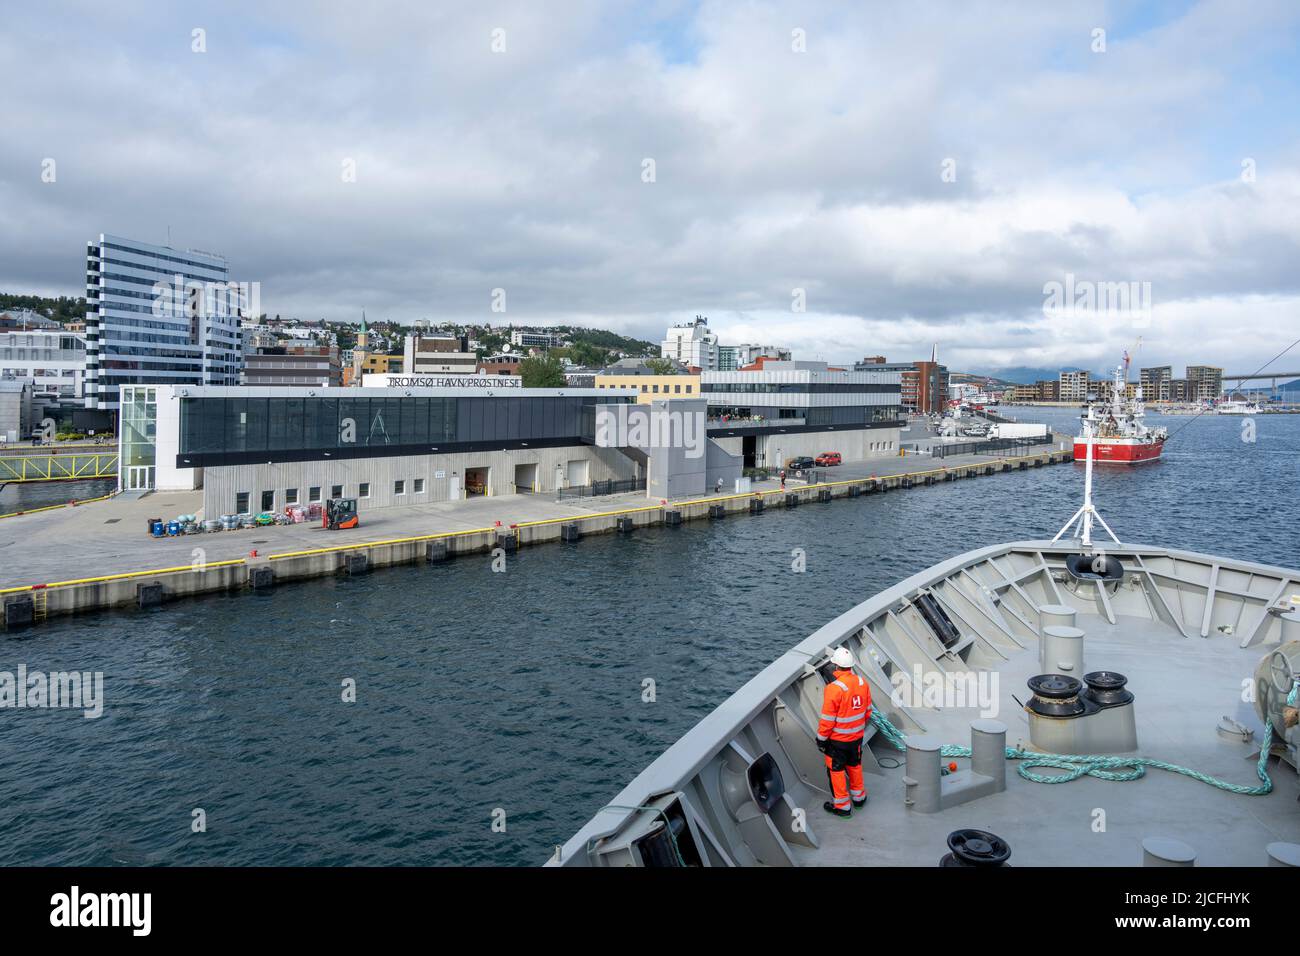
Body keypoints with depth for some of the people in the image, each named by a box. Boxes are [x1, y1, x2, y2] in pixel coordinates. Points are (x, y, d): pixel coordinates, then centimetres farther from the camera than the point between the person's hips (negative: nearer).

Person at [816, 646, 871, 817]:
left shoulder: (834, 689, -28)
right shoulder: (862, 683, -8)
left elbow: (827, 719, -21)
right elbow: (867, 710, 6)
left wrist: (821, 739, -9)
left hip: (837, 739, -6)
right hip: (857, 736, 6)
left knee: (836, 770, 11)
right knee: (855, 765, 25)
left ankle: (842, 806, 22)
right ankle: (858, 796, 42)